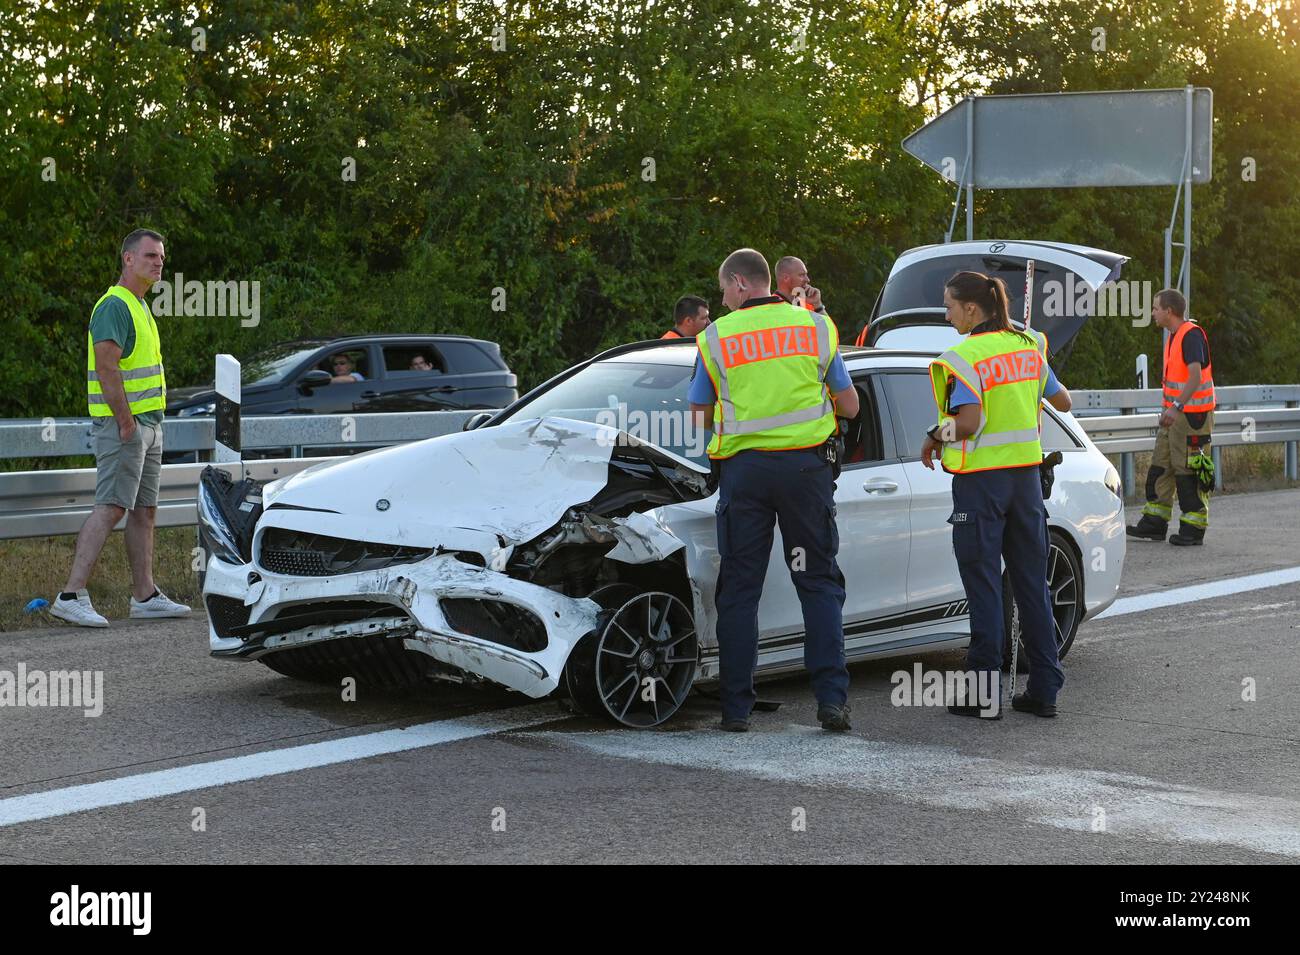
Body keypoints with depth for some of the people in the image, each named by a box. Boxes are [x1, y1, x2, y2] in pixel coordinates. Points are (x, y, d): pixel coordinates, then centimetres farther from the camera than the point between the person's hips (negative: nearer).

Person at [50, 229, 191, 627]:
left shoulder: (140, 306, 19)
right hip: (123, 423, -10)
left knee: (144, 510, 11)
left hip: (147, 423, 10)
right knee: (110, 507, -13)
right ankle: (71, 595, -15)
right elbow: (106, 367, -23)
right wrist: (125, 422, -22)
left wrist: (149, 423, 18)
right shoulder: (113, 306, -14)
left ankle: (145, 595, 16)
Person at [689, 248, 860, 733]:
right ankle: (831, 697, -1)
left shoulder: (716, 337, 1)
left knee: (739, 588, 7)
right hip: (806, 462, 1)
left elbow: (699, 417, 6)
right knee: (819, 582, 8)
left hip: (743, 467, -1)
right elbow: (849, 405, 11)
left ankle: (736, 707, 7)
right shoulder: (816, 327, 6)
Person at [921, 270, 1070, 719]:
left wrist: (935, 437, -5)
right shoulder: (1027, 347, 8)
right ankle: (1044, 689, 14)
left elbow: (968, 422, -23)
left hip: (981, 480, -6)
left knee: (984, 586, 0)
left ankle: (985, 693, 1)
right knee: (1032, 583, 11)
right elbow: (1063, 402, 17)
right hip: (1026, 475, 6)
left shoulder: (964, 357, -14)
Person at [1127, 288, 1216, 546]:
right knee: (1160, 467, 10)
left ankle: (1193, 529, 1)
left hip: (1192, 415, -10)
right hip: (1175, 414, 10)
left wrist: (1177, 406, -37)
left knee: (1189, 471, -6)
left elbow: (1195, 377, -28)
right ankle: (1154, 523, 15)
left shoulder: (1191, 335, -16)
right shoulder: (1173, 336, 15)